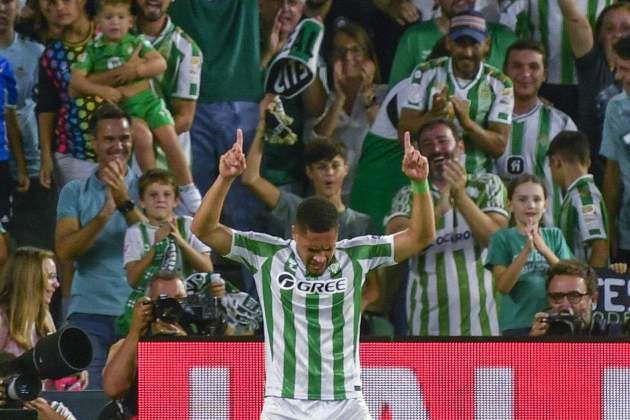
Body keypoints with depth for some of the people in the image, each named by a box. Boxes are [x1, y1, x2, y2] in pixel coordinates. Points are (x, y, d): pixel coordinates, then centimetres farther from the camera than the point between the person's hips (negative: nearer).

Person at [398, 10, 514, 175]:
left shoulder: (500, 85, 2)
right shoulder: (425, 74, 3)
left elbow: (499, 146, -2)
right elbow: (404, 132, 1)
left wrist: (468, 123, -19)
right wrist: (432, 116, -18)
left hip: (476, 179, 0)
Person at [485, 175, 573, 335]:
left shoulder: (554, 236, 10)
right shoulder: (502, 238, 1)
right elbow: (503, 286, -9)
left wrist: (544, 250, -16)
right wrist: (526, 250, -20)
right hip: (517, 325, -3)